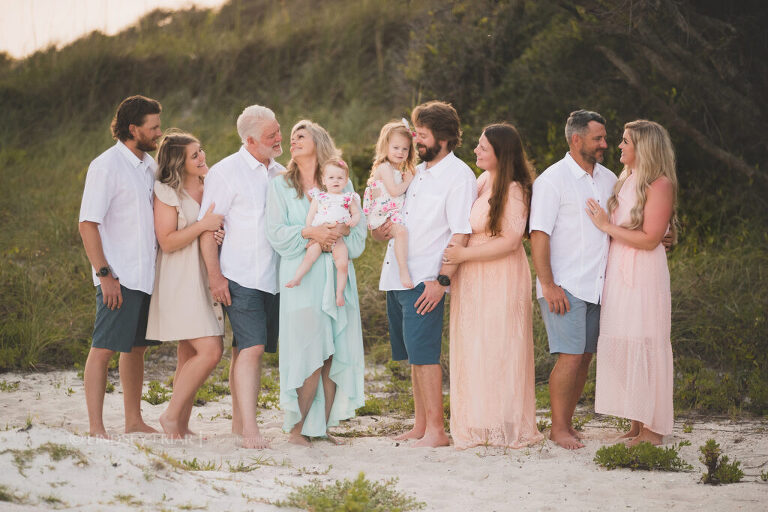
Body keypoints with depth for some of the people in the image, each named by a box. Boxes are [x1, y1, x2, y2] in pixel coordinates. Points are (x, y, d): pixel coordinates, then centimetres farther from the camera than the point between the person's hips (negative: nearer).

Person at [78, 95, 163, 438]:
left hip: (148, 275, 8)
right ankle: (96, 428, -5)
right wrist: (104, 274, -18)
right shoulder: (106, 166, -10)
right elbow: (87, 223, -13)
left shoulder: (149, 165, 13)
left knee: (137, 347, 12)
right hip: (119, 277, -8)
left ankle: (133, 421, 20)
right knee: (103, 349, -6)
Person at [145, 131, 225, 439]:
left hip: (206, 280, 7)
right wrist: (202, 226, -21)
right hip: (180, 282, -7)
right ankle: (171, 415, -5)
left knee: (190, 357, 7)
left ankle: (182, 425, 11)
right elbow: (167, 242, -13)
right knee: (210, 352, -16)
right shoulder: (168, 193, -8)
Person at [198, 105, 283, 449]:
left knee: (247, 348, 9)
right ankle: (249, 429, -14)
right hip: (239, 276, -6)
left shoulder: (280, 174, 14)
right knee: (251, 347, -13)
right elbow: (206, 228, -7)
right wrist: (215, 276, -12)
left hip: (273, 276, 6)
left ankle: (239, 420, 17)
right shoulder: (226, 173, -4)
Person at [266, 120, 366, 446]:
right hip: (302, 278, -3)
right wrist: (309, 232, -15)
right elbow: (275, 233, -1)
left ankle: (322, 427, 7)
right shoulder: (281, 186, 10)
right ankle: (297, 428, 0)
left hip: (337, 276, 3)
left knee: (335, 355, -1)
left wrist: (342, 230, -12)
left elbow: (360, 232, 9)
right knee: (310, 356, -11)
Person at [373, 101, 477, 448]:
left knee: (423, 353, -11)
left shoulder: (459, 176, -8)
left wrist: (442, 280, -21)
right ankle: (419, 425, 18)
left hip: (425, 279, -8)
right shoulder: (416, 172, 17)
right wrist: (381, 230, 5)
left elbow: (460, 234, -15)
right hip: (397, 276, 8)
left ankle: (435, 430, -7)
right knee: (412, 354, 11)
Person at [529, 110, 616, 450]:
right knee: (571, 356, -11)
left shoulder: (608, 180, 14)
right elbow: (539, 235, -10)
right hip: (564, 287, -6)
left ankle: (566, 424, 15)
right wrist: (548, 285, -16)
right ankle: (558, 428, -1)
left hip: (597, 287, 6)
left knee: (585, 356, 6)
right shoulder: (552, 180, -6)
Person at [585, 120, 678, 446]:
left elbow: (649, 238, -16)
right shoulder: (626, 181, 14)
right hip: (618, 272, 8)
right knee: (621, 346, 7)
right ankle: (636, 425, 14)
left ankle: (652, 429, 2)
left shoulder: (659, 184, -10)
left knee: (642, 346, -5)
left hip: (643, 274, -8)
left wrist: (607, 226, -12)